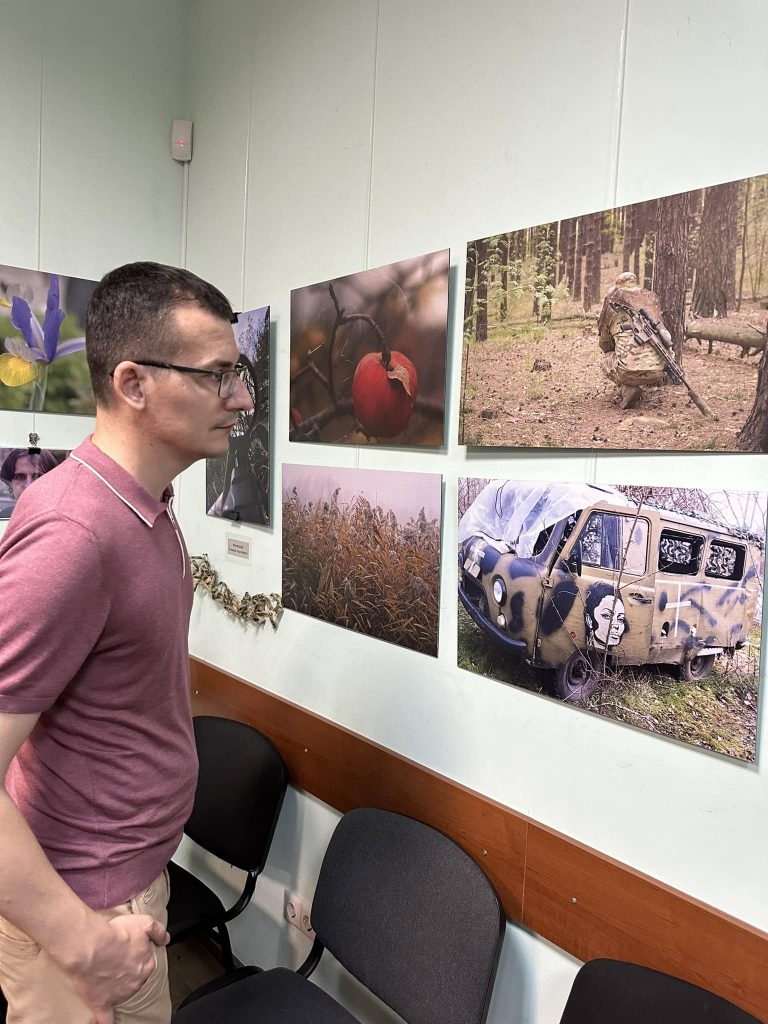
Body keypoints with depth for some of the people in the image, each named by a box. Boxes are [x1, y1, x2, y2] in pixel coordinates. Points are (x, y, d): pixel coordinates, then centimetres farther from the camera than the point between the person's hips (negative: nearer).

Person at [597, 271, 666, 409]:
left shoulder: (612, 301, 7)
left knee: (606, 359, 27)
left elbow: (604, 344, 15)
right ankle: (638, 387, 17)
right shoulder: (652, 297, 16)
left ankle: (627, 389, 3)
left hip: (629, 371, -5)